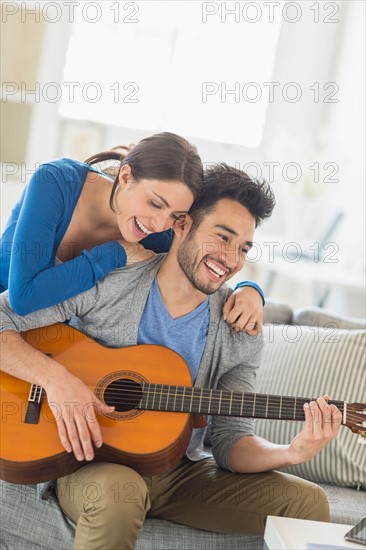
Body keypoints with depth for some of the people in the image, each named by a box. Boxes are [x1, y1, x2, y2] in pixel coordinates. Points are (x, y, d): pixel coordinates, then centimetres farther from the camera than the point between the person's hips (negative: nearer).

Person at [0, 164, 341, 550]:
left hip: (181, 473, 3)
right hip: (92, 464, -3)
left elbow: (231, 440, -2)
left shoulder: (241, 338, -2)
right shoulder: (103, 282, -11)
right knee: (120, 489, -39)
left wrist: (292, 452, -22)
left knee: (307, 501, -11)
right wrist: (55, 377, -26)